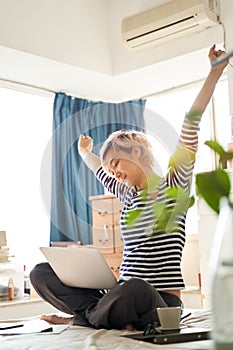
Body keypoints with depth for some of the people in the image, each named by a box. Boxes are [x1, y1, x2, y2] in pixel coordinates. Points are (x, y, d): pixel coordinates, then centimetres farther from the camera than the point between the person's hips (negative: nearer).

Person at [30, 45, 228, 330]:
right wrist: (85, 152, 55)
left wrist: (215, 71, -14)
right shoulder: (128, 194, 17)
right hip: (124, 294, 6)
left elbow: (191, 124, -8)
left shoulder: (173, 185, 0)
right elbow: (100, 171, 38)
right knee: (41, 274, -8)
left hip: (160, 302, -5)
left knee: (135, 291, -43)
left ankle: (84, 316, -14)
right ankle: (105, 314, -16)